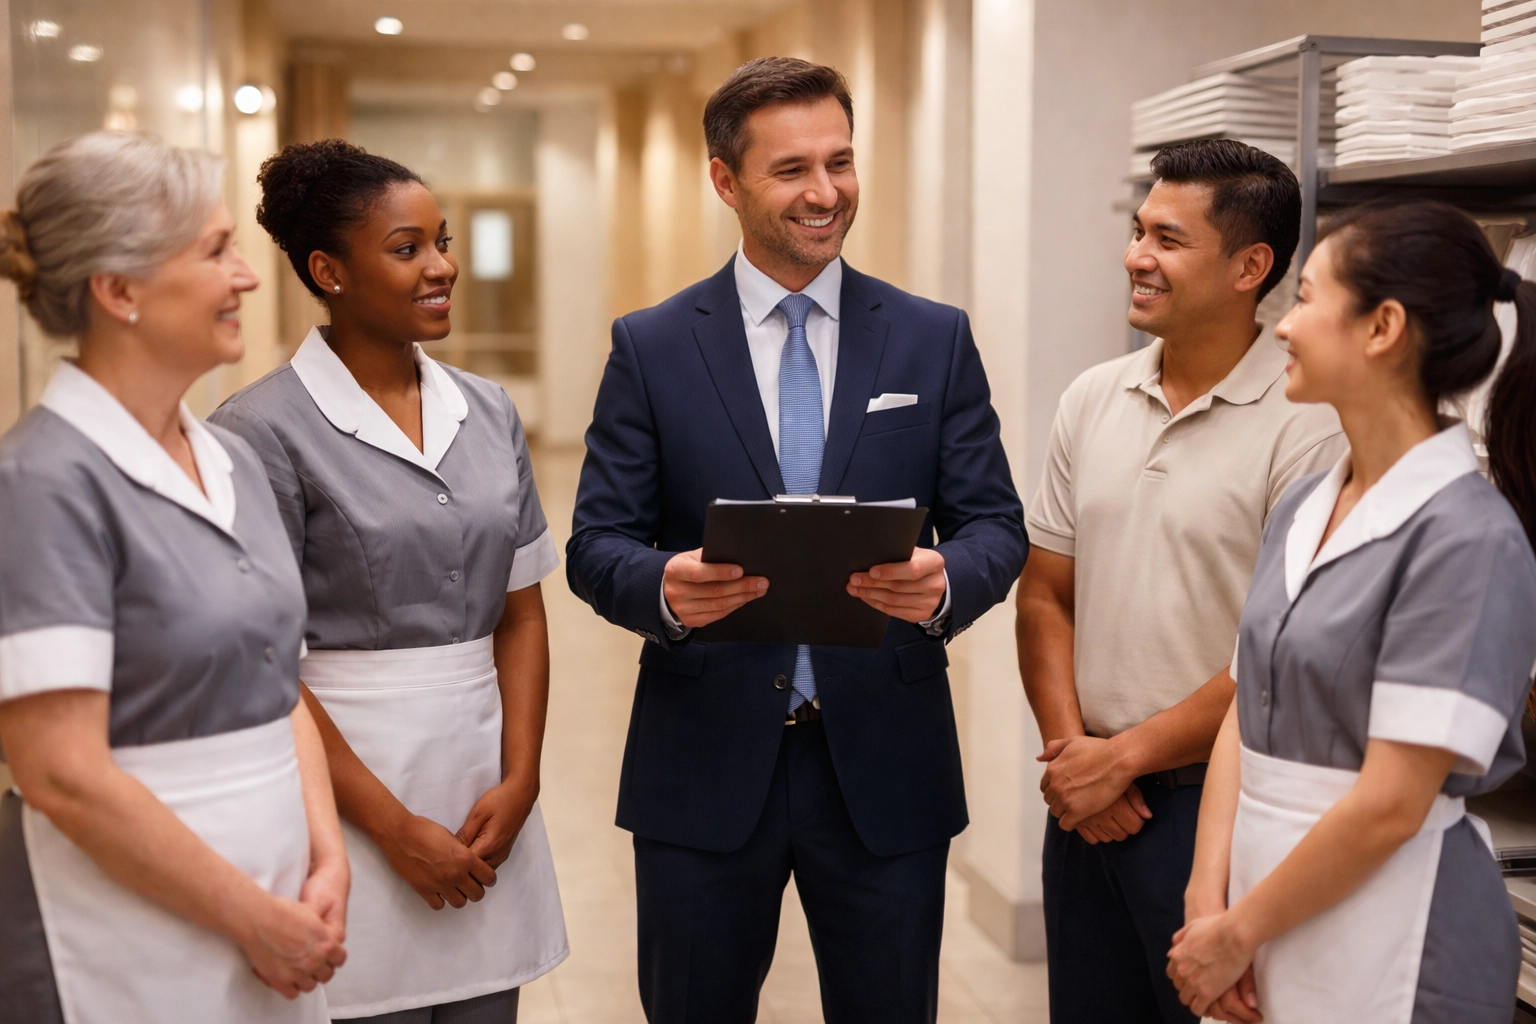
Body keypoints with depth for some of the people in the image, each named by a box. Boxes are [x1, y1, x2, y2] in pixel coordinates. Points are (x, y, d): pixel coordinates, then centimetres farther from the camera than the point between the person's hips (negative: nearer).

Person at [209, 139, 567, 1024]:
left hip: (486, 787, 5)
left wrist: (519, 781, -4)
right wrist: (393, 825, -11)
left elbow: (522, 614, 8)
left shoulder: (490, 413, 6)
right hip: (346, 781, -5)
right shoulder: (267, 429, -10)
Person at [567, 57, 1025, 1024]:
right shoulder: (650, 347, 0)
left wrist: (946, 580, -21)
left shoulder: (936, 339, 3)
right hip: (704, 764, 0)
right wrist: (664, 586, -24)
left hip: (885, 762, 1)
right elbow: (597, 543, -1)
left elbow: (997, 523, 2)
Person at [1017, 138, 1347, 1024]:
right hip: (1086, 795, 6)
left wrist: (1124, 756, -11)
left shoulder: (1306, 425, -13)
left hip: (1211, 802, -5)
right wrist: (1070, 747, -5)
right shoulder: (1093, 400, 6)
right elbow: (1045, 595, 8)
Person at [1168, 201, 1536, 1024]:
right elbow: (1245, 716, 6)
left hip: (1387, 951, -6)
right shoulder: (1300, 510, 6)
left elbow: (1392, 803, -19)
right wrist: (1208, 903, -5)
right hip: (1265, 905, 6)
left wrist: (1239, 932, -11)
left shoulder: (1468, 538, -17)